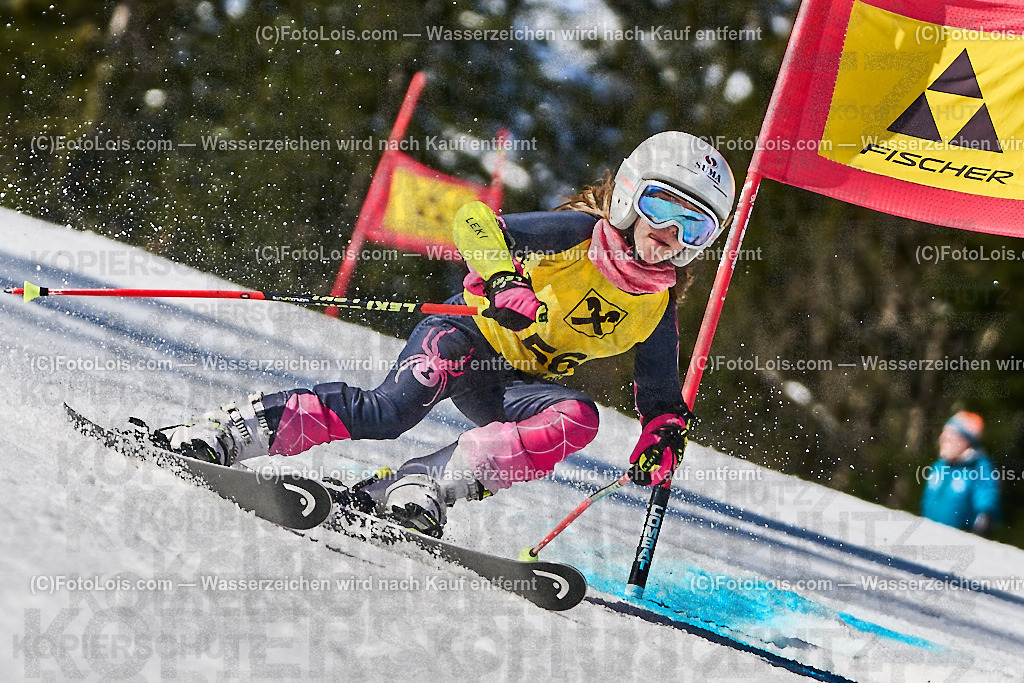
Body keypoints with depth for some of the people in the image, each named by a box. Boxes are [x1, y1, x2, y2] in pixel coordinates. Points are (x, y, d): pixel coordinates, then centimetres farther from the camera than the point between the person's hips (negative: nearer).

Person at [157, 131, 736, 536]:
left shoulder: (659, 309, 4)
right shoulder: (579, 232, -10)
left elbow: (663, 398, 14)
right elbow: (476, 222, -20)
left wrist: (663, 441, -8)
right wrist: (503, 279, -39)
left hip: (518, 386, 5)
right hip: (468, 335, -5)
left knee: (577, 419, -29)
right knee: (391, 410, -32)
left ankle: (418, 487, -32)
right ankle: (234, 430, -26)